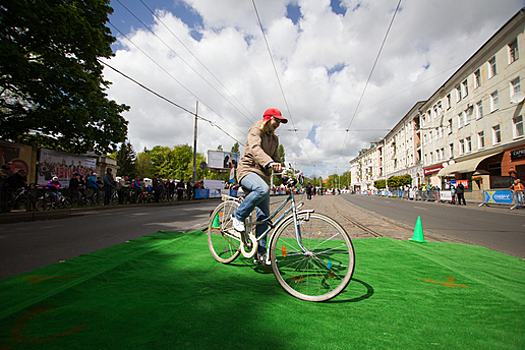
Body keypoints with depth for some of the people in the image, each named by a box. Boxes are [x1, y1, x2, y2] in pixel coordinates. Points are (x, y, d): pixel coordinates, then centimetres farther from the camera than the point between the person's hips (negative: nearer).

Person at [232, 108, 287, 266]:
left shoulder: (274, 139, 19)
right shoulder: (255, 130, -3)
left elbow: (275, 158, 18)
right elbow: (255, 149, -24)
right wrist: (269, 163, -42)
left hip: (263, 175, 7)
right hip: (247, 171, -7)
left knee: (264, 216, 1)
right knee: (263, 189, -39)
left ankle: (261, 253, 9)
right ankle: (238, 216, -16)